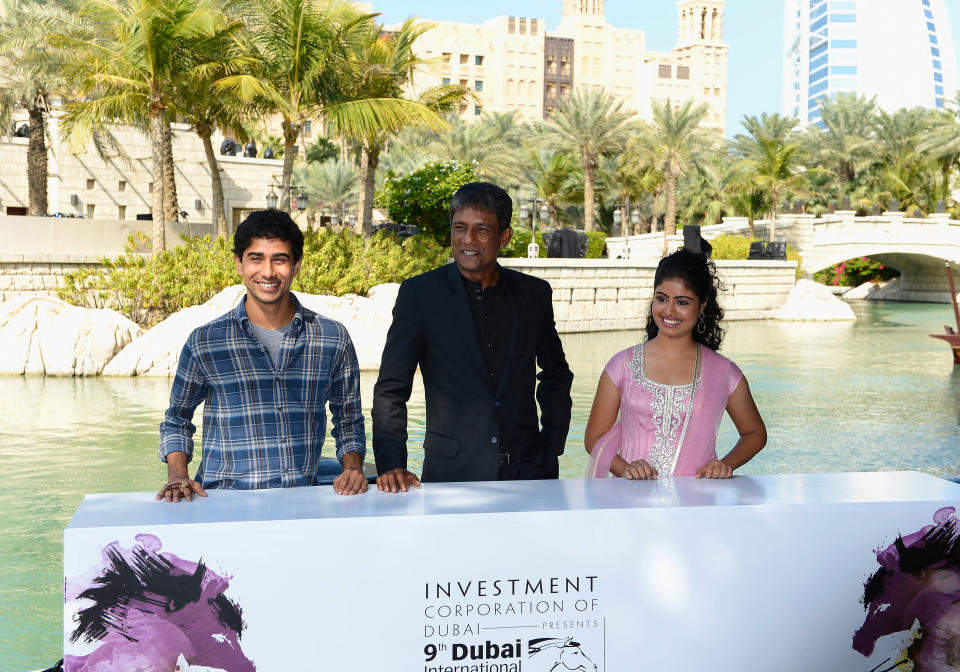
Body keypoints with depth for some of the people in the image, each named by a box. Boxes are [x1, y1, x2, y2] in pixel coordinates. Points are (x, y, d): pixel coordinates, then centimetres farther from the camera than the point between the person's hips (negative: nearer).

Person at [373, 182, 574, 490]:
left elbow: (556, 375, 20)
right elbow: (390, 389, -2)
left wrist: (552, 446, 11)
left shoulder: (534, 293, 8)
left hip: (528, 472, 3)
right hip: (452, 473, -2)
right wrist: (391, 464, -13)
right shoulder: (419, 293, -1)